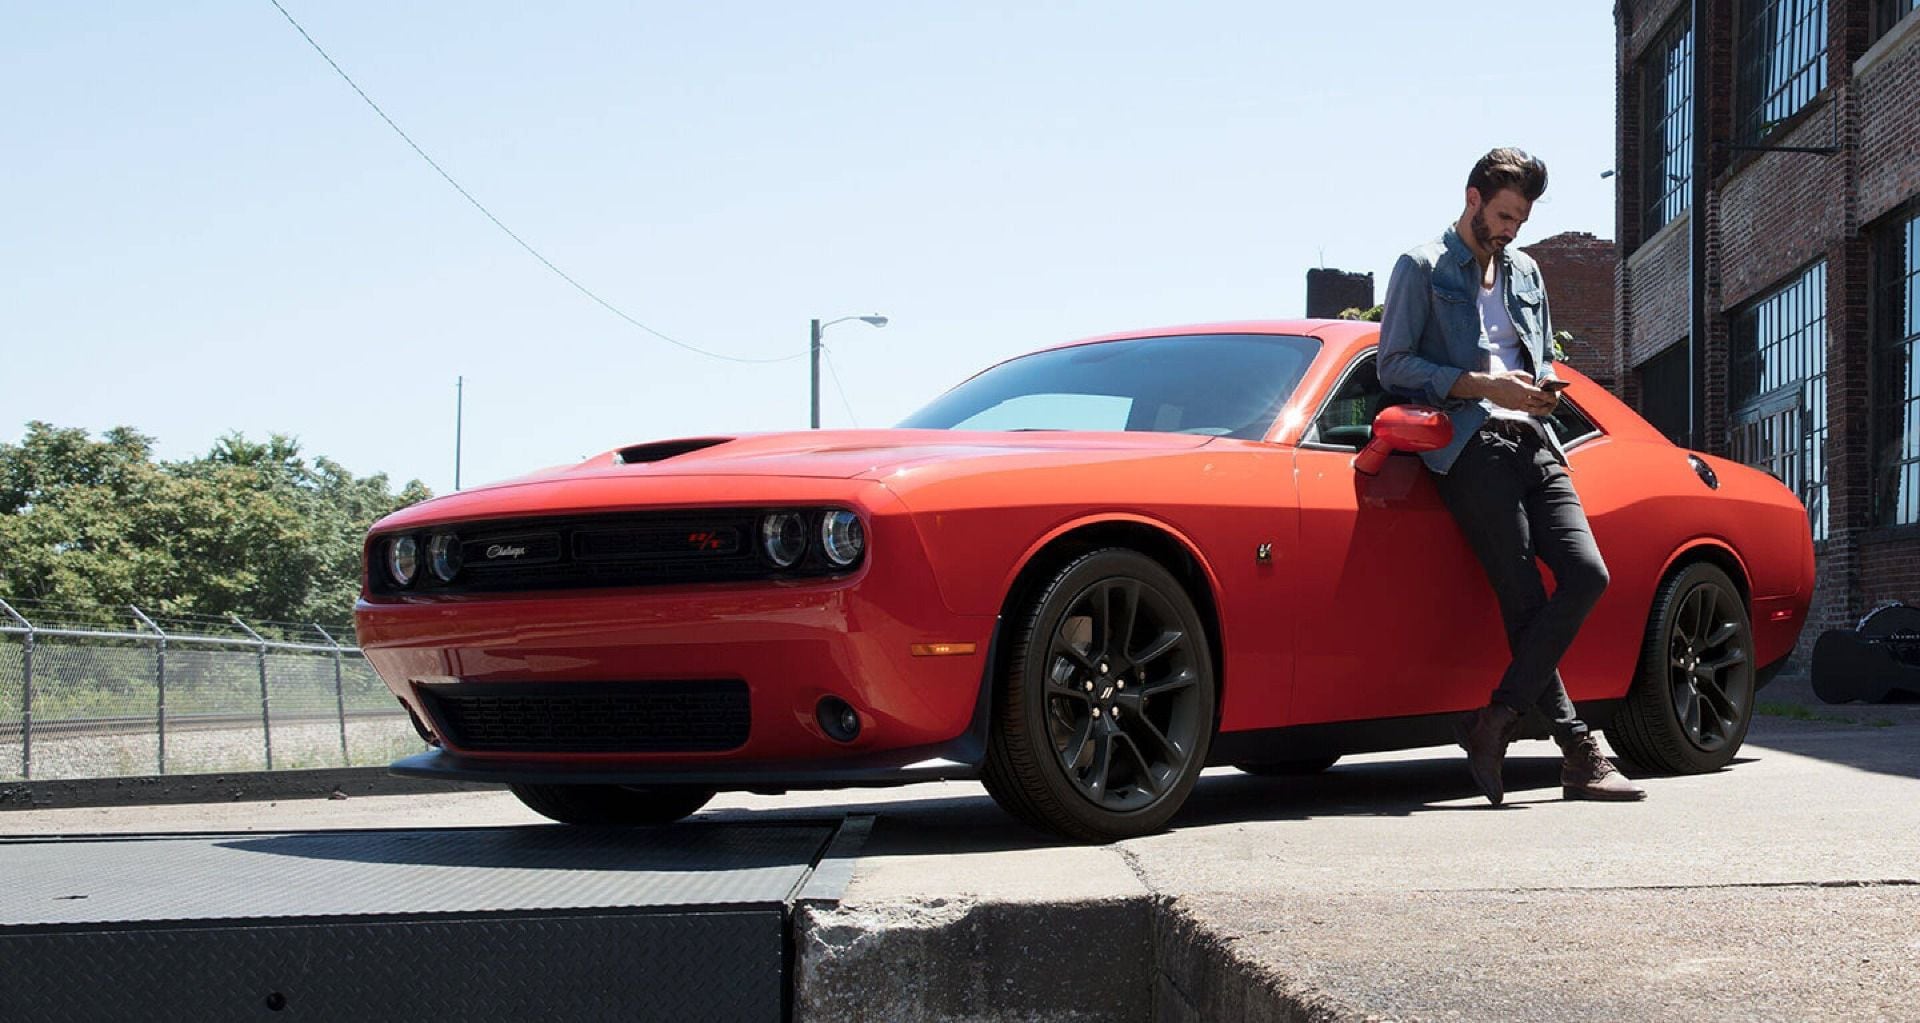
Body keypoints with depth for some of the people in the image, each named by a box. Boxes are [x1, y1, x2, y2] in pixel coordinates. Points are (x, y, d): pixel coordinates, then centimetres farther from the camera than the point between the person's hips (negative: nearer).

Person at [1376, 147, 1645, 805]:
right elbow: (1394, 365, -2)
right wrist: (1484, 387, -12)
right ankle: (1578, 755, -13)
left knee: (1586, 574, -14)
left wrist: (1541, 387, 9)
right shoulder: (1422, 269, 7)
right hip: (1469, 447, -6)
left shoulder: (1525, 274, 27)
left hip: (1531, 443, 6)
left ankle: (1497, 719, -9)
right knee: (1527, 599, -14)